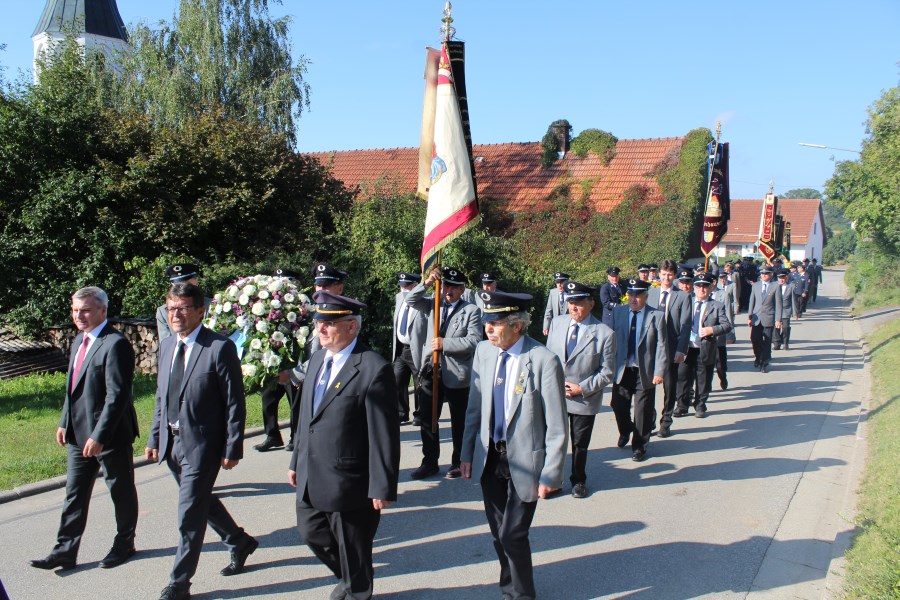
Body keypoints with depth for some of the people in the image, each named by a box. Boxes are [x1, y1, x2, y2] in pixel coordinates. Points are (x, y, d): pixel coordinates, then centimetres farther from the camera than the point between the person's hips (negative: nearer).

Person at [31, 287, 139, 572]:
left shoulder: (115, 345, -19)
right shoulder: (79, 340, 11)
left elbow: (118, 395, -24)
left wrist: (99, 435, -25)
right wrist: (65, 422, 15)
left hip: (110, 434, -8)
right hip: (78, 433, 9)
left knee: (121, 492, 10)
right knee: (74, 493, 13)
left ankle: (124, 545, 26)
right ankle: (65, 551, 22)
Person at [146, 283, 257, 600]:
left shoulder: (220, 348, -16)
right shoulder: (167, 346, 7)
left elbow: (235, 403, -14)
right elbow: (161, 397, 16)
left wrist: (233, 449, -14)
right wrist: (155, 437, 13)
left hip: (202, 444, -7)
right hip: (172, 442, 8)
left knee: (190, 516, -1)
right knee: (201, 501, 21)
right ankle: (240, 541, 43)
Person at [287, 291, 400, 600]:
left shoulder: (374, 369, -20)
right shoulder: (317, 359, 7)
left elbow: (385, 434, -19)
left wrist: (382, 487, -18)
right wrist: (297, 462, 17)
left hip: (348, 482, -8)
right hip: (311, 479, 8)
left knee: (352, 549, 10)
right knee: (310, 531, 22)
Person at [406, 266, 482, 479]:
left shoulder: (471, 310, -4)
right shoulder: (433, 305, 11)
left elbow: (474, 340, -13)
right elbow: (410, 300, 2)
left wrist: (445, 343, -18)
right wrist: (426, 283, -11)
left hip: (457, 373, -4)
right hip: (431, 370, 4)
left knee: (459, 421, 9)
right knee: (427, 418, 9)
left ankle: (459, 462, 23)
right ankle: (430, 462, 21)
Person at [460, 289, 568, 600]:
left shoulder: (544, 361, -19)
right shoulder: (484, 351, -2)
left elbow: (556, 427, -14)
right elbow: (475, 407, 7)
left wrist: (551, 475, -13)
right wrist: (467, 453, 7)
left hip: (524, 461, -5)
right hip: (489, 458, 5)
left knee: (513, 535, -1)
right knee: (498, 533, 16)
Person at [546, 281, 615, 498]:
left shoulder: (604, 333, -12)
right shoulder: (557, 323, 1)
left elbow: (607, 372, -8)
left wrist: (582, 388, -15)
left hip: (584, 398, -2)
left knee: (580, 444, 14)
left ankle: (579, 481, 36)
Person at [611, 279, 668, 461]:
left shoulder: (656, 316, -6)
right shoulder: (619, 312, 3)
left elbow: (662, 346, -7)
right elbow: (613, 339, 7)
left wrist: (659, 371, -12)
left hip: (645, 372, -3)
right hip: (622, 370, 3)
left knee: (643, 411, 6)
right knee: (618, 405, 9)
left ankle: (639, 445, 24)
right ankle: (625, 432, 40)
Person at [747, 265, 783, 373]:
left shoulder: (775, 286, -1)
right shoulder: (755, 286, 8)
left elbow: (778, 304, -2)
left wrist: (778, 319, -7)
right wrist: (749, 316, 6)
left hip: (768, 318, -2)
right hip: (756, 318, 3)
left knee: (767, 342, 0)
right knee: (755, 340, 1)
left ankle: (765, 363, 12)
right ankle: (758, 358, 26)